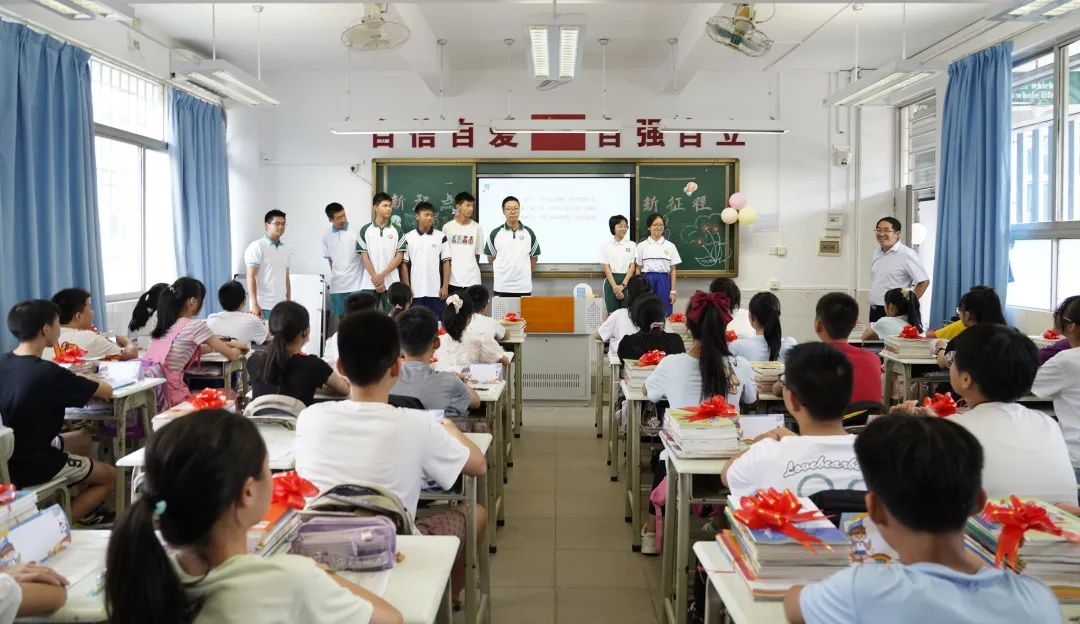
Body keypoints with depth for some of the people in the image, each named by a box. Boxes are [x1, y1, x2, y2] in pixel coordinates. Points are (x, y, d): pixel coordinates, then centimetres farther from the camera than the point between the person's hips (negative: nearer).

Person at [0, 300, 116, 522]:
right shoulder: (49, 373, -24)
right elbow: (107, 392, -12)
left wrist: (78, 383, 4)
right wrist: (88, 384, 9)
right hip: (32, 465, -8)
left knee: (83, 438, 29)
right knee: (110, 476, 12)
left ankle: (83, 511, 34)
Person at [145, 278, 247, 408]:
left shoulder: (164, 323, 14)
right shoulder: (196, 325, -8)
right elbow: (230, 355, 0)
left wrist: (230, 344, 31)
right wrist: (238, 350, 23)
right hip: (168, 390, -8)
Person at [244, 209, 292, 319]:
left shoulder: (286, 249, 13)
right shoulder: (257, 247, -5)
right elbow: (251, 277, -9)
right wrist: (254, 304, -16)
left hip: (281, 306, 5)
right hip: (263, 306, -5)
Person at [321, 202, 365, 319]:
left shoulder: (356, 230, -6)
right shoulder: (326, 235, 6)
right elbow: (330, 259, 16)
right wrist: (335, 276, 13)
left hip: (356, 284, -4)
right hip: (337, 285, 4)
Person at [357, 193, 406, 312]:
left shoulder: (397, 230, 5)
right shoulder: (365, 230, 4)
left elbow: (399, 257, 0)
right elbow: (364, 257, 1)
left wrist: (382, 275, -10)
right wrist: (375, 278, -8)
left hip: (391, 283, 0)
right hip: (369, 284, 0)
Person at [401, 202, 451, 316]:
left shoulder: (441, 237, 3)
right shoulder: (408, 237, 3)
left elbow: (446, 263, 3)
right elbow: (404, 264, 4)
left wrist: (445, 287, -3)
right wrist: (407, 288, -1)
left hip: (436, 291, 0)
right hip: (416, 291, 0)